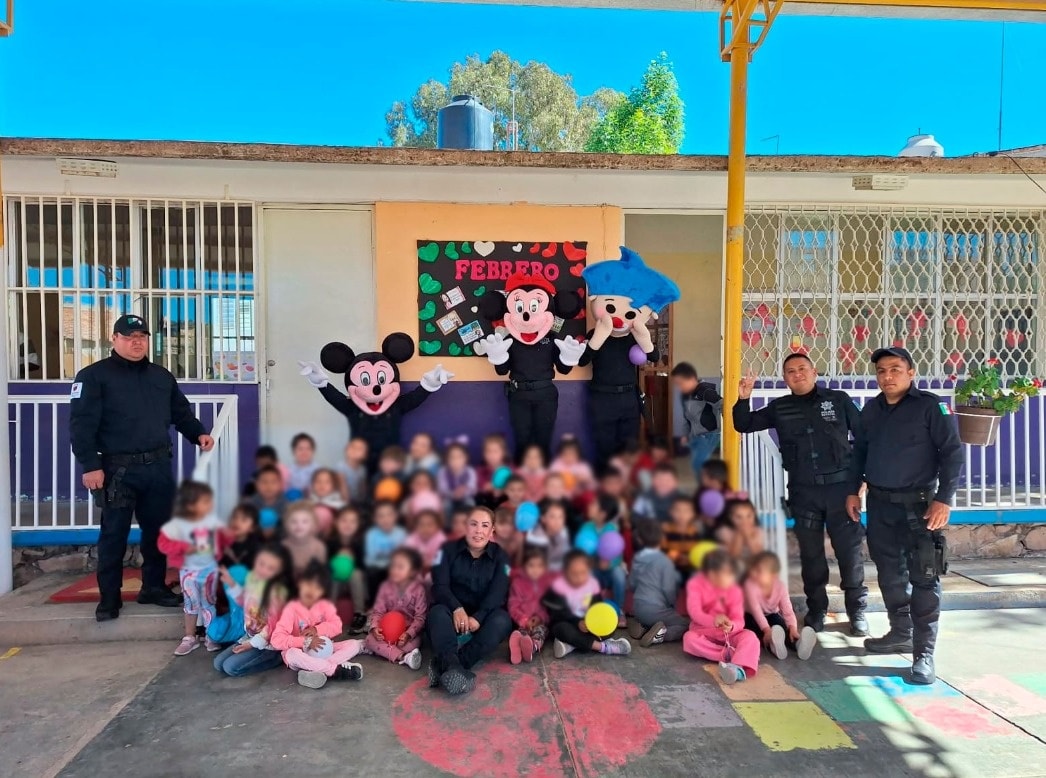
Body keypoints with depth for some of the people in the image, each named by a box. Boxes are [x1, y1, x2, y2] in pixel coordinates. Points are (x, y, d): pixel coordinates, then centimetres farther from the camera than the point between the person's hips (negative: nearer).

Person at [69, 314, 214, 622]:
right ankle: (109, 597, 15)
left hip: (159, 467, 5)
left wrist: (199, 434, 1)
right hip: (118, 470, -5)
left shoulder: (162, 376, 14)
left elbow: (182, 413, 20)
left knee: (158, 530, 11)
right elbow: (81, 423, -10)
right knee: (114, 534, 3)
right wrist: (90, 465, -17)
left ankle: (154, 587, 25)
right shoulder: (94, 376, -3)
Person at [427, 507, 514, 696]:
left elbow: (498, 592, -10)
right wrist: (457, 609, -31)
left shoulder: (500, 556, 3)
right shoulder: (448, 550, 1)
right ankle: (452, 666, -57)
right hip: (454, 613, 0)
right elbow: (440, 586, -10)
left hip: (482, 617, 1)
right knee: (437, 612, -33)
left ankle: (443, 666, -43)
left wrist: (478, 617, -29)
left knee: (502, 620, -32)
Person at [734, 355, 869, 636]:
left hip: (841, 486, -2)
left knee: (849, 549, 4)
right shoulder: (779, 408, 7)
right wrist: (743, 399, -9)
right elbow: (744, 425, 9)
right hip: (803, 491, 2)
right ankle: (816, 609, 24)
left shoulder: (839, 399, 2)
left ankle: (857, 609, 19)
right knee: (810, 553, 9)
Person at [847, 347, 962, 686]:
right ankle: (901, 633, 29)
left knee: (923, 578, -5)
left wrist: (944, 499, -15)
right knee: (889, 572, 14)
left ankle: (924, 653, -1)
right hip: (879, 503, 6)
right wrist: (853, 491, 12)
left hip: (918, 503, -5)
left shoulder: (930, 406, -7)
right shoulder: (871, 409, 9)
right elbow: (859, 451, 17)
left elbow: (952, 452, -10)